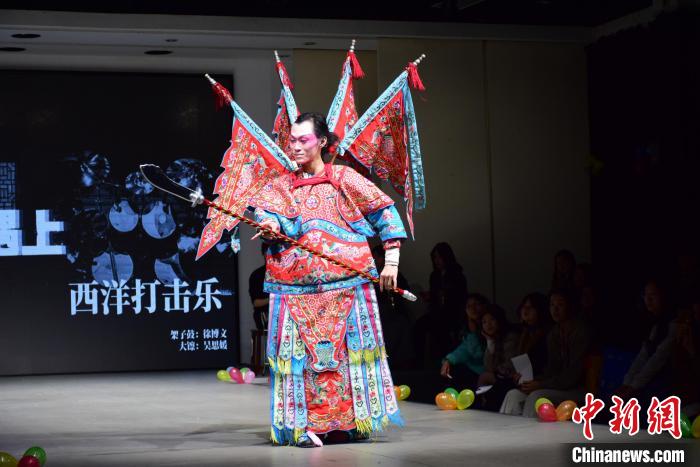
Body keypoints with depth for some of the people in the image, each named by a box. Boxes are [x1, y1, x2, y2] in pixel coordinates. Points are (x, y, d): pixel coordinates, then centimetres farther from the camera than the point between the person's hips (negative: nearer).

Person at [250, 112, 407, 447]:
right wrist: (271, 224, -28)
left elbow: (385, 213, 6)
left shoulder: (344, 179, 7)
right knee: (299, 351, -6)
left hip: (345, 283, -2)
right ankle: (302, 425, -5)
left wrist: (391, 261, -1)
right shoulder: (281, 185, 15)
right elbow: (265, 210, -3)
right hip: (295, 287, 2)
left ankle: (352, 422, 6)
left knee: (347, 348, -2)